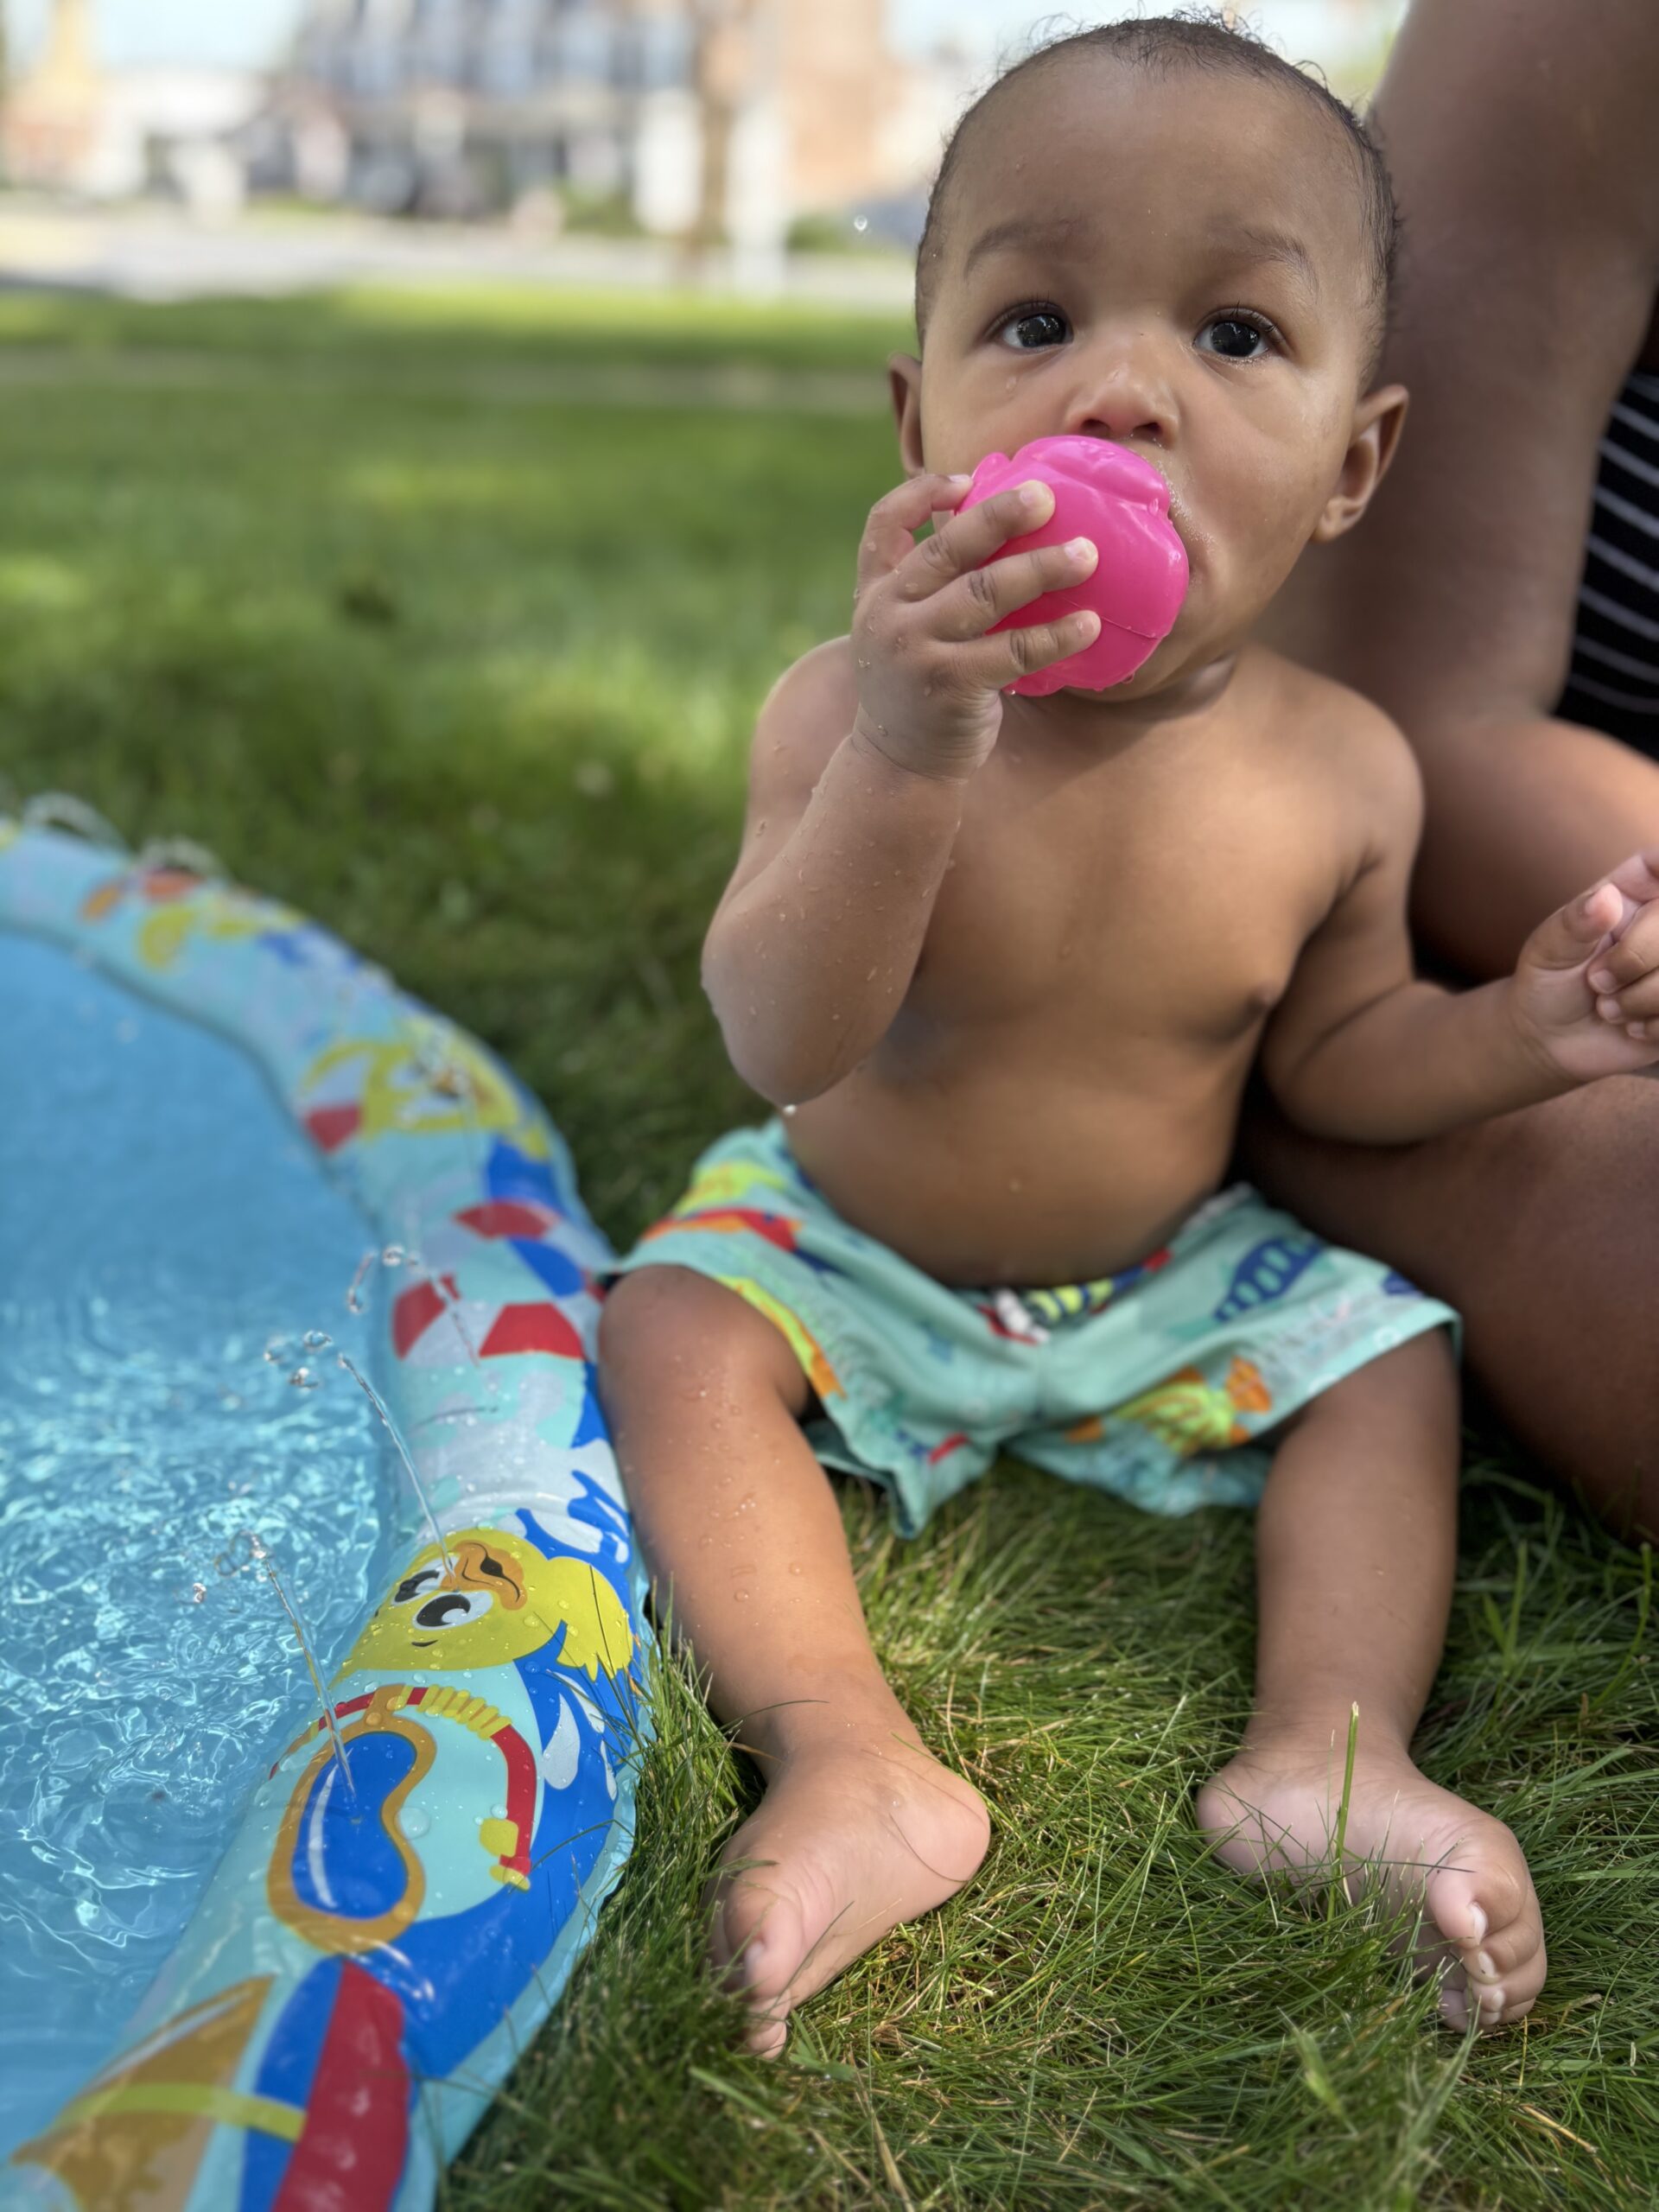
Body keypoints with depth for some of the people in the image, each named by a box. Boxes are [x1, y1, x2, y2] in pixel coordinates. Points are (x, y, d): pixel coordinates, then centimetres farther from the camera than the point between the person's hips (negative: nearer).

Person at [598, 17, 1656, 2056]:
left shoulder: (1337, 772, -15)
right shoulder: (848, 711, -24)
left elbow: (1325, 1054, 1)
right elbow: (783, 1048, -34)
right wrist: (904, 761, -48)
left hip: (1169, 1277, 3)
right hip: (842, 1250, -2)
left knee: (1392, 1365, -8)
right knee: (677, 1332, -23)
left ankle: (1329, 1757, -12)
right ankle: (854, 1766, -27)